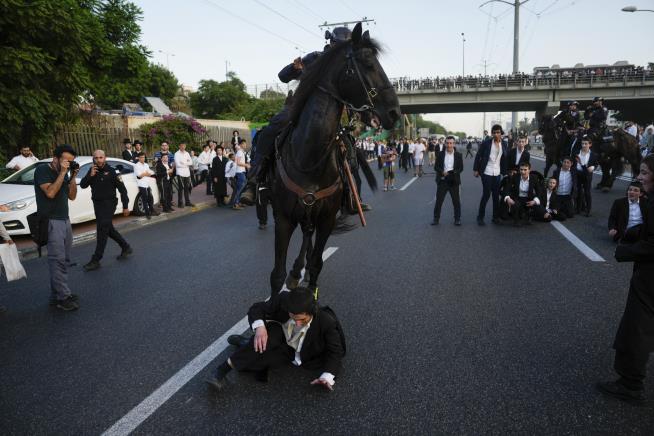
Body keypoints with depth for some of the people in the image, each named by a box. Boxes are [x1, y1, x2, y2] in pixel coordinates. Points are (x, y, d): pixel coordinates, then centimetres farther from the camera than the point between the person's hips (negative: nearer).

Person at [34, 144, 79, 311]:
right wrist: (62, 172, -18)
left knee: (63, 260, 6)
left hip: (65, 220, 8)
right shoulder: (42, 170, -7)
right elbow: (50, 192, -21)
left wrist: (73, 176, 0)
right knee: (58, 260, -9)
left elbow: (72, 196, 10)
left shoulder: (63, 174, 14)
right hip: (51, 222, -8)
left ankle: (56, 295, 11)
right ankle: (64, 297, -8)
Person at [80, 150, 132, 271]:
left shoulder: (111, 171, -10)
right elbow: (82, 185, 0)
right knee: (108, 229, 17)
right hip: (97, 204, 7)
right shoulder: (92, 171, 7)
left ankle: (96, 260, -8)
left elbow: (122, 189, -8)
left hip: (108, 204, -7)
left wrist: (125, 206, -9)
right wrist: (90, 175, -17)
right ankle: (126, 247, 34)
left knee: (102, 230, -11)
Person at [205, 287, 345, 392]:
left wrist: (327, 377, -35)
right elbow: (257, 308, -13)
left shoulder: (327, 322, -32)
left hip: (303, 357, -1)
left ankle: (245, 343, -8)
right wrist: (259, 326, -34)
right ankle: (222, 370, -29)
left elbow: (335, 352, -19)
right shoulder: (283, 300, -28)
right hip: (281, 341, 1)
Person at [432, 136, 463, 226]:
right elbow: (436, 167, 1)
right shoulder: (440, 154, 2)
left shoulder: (458, 155, 1)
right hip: (442, 181, 0)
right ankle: (436, 218, 13)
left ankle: (457, 219, 17)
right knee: (438, 200, 4)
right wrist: (442, 172, -18)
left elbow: (461, 168, 1)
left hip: (454, 181, 0)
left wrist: (453, 172, -18)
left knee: (456, 201, 5)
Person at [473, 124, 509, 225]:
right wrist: (476, 169, -5)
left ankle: (496, 217, 19)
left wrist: (505, 171, 8)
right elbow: (478, 156, -2)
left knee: (496, 195, 8)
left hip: (497, 173, 4)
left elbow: (506, 158, 12)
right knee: (486, 194, -5)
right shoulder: (486, 143, -5)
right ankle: (480, 217, 7)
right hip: (487, 172, -4)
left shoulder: (504, 144, 7)